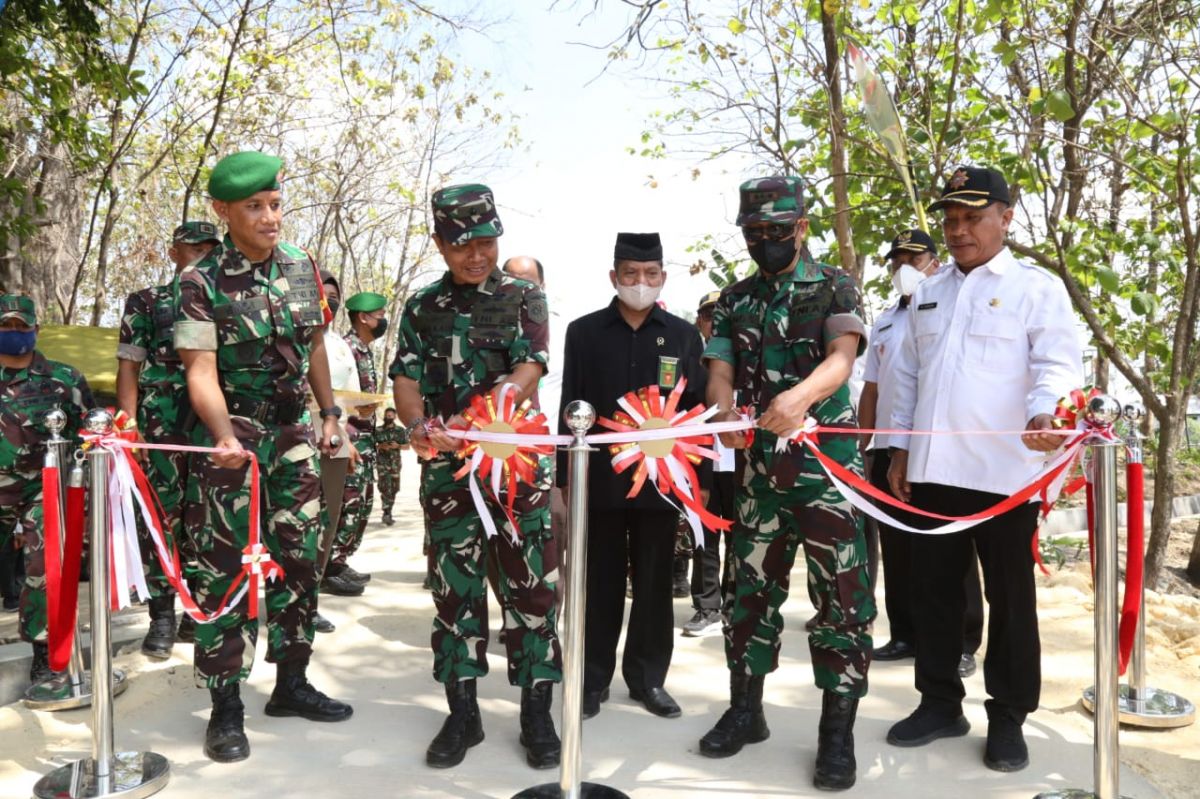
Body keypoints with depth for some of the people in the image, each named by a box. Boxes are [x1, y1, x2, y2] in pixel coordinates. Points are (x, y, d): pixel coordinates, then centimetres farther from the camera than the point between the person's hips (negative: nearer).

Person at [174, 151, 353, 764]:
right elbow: (201, 371, -16)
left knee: (298, 558, 9)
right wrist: (226, 436, -31)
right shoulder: (201, 282, -11)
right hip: (235, 436, -5)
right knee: (227, 566, -3)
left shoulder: (301, 268, 4)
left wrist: (330, 414, 10)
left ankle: (291, 684, 23)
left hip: (295, 435, 5)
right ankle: (226, 707, 9)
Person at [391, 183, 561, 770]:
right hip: (447, 466, 2)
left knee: (532, 585, 0)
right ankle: (462, 712, 20)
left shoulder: (524, 298, 4)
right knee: (454, 586, 7)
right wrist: (419, 424, -19)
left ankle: (536, 714, 14)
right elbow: (405, 377, 4)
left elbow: (528, 369, -10)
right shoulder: (422, 306, 11)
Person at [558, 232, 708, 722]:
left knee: (654, 583, 9)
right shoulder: (584, 332, 4)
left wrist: (699, 477, 2)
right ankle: (593, 678, 20)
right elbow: (570, 407, 3)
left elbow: (697, 407, 7)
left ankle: (648, 678, 22)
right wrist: (565, 477, -1)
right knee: (601, 581, 7)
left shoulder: (684, 335, 7)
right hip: (599, 478, -1)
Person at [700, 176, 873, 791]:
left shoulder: (834, 288, 0)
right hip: (760, 466, 4)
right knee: (751, 589, 11)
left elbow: (842, 357, -17)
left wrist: (799, 396, -39)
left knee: (841, 596, -1)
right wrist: (724, 415, -22)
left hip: (828, 464, -3)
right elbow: (720, 372, 1)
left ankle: (837, 734, 12)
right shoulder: (734, 301, 10)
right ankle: (745, 711, 27)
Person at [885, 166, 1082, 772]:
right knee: (934, 590, 11)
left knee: (1009, 597, 6)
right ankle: (940, 702, 25)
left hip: (1003, 472, -5)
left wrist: (1043, 415, -32)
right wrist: (900, 448, 12)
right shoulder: (928, 294, 16)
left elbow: (1058, 365, -11)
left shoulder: (1037, 287, 0)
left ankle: (1008, 718, 20)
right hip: (932, 469, 5)